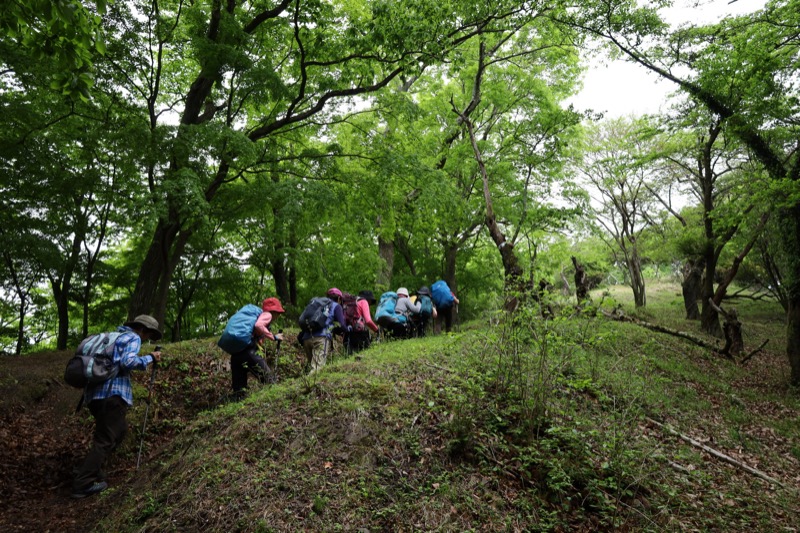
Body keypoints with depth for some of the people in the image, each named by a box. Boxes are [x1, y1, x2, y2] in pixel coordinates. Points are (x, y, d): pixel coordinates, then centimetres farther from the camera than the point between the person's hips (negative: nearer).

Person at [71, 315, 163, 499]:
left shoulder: (114, 336, 24)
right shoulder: (133, 338, -2)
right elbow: (128, 362, -18)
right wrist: (150, 358, -6)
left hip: (96, 393, 10)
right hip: (112, 394, -10)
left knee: (119, 430, 21)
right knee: (105, 440, -4)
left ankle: (91, 469, 21)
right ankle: (83, 484, -5)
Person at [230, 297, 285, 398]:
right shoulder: (267, 314, 5)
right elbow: (258, 325, -17)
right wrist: (274, 337, -10)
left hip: (235, 351, 9)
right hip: (249, 350, -9)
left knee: (238, 388, 11)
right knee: (268, 378, -4)